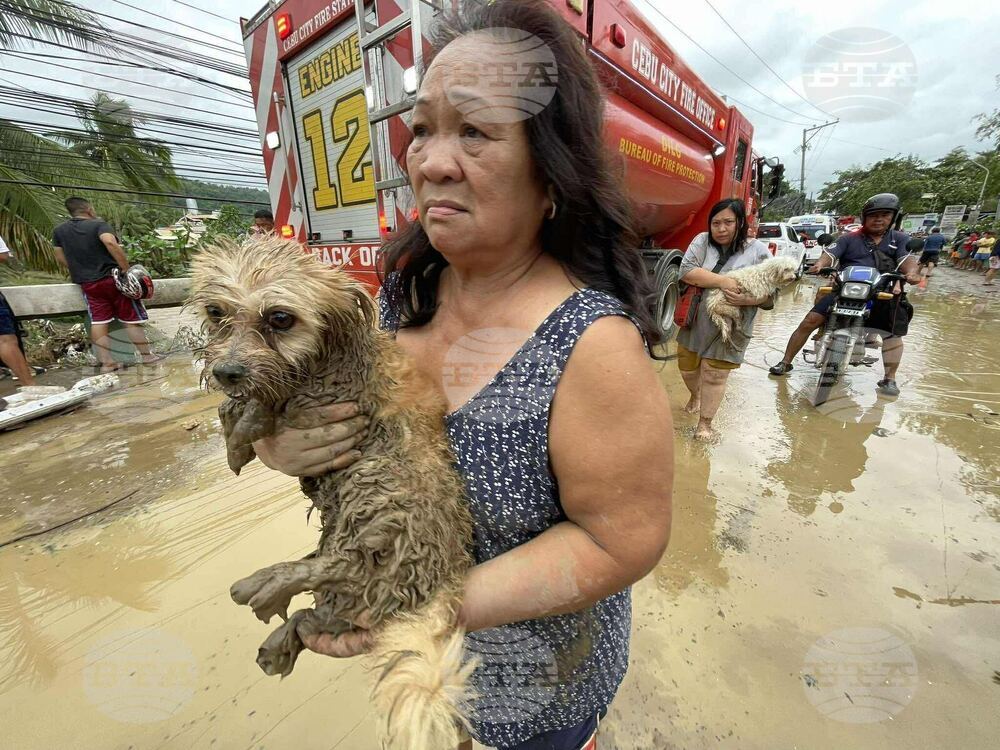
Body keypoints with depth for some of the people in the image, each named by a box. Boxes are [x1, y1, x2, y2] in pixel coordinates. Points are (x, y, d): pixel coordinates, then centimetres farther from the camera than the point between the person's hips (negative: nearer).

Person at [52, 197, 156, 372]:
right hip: (113, 278, -4)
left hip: (87, 283, 5)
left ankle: (107, 363, 3)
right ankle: (146, 355, 9)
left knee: (98, 322, 3)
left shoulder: (59, 231, 12)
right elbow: (110, 243, -26)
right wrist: (126, 269, -24)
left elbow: (61, 258, 14)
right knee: (131, 319, 3)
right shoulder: (99, 224, -6)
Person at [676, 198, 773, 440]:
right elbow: (686, 271, -17)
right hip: (694, 323, 3)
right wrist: (722, 281, -25)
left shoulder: (758, 251, -3)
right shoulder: (702, 241, -1)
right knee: (687, 367, 17)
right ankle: (695, 395, 49)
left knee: (714, 375, 2)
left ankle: (705, 422, 20)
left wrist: (747, 300, -24)